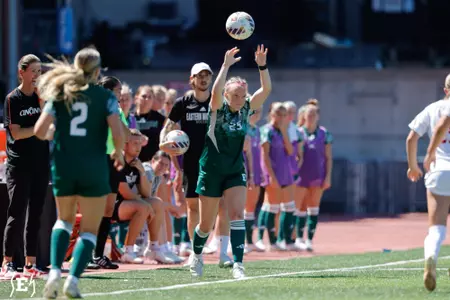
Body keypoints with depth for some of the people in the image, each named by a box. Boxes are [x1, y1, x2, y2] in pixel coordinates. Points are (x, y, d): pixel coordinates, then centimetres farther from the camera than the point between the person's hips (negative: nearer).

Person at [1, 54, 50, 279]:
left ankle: (31, 263, 8)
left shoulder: (42, 96, 11)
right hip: (19, 165, -5)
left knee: (36, 214, 5)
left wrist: (43, 101, -10)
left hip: (41, 163, 5)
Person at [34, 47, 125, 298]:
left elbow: (40, 131, -4)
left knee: (65, 220, 24)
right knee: (90, 229, 9)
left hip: (62, 166, 3)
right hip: (94, 168, -3)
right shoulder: (106, 97, -2)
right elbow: (118, 132, -13)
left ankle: (55, 270, 2)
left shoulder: (59, 94, 4)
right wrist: (119, 153, 7)